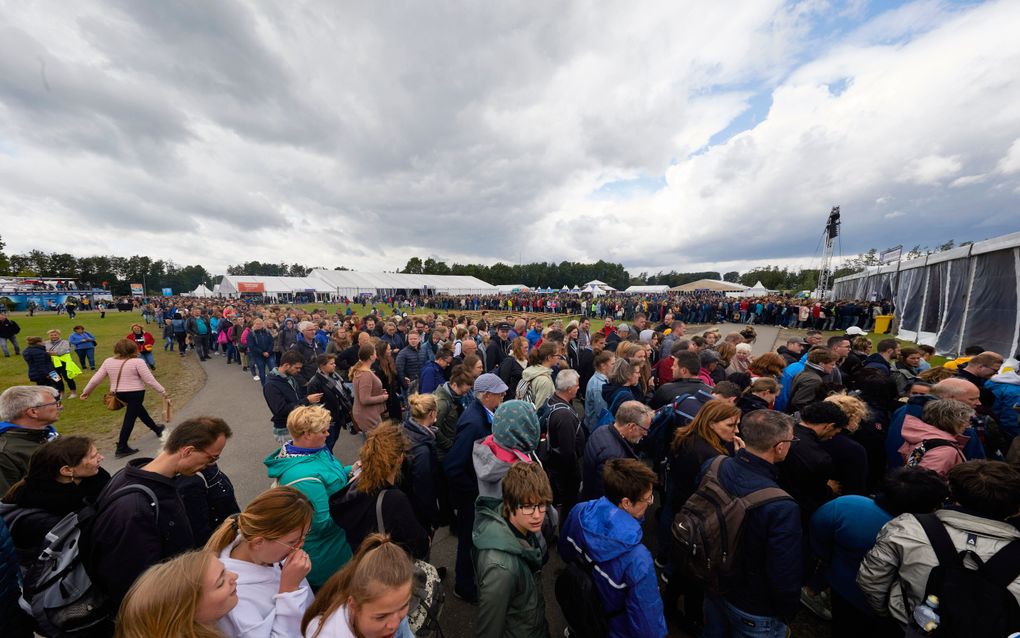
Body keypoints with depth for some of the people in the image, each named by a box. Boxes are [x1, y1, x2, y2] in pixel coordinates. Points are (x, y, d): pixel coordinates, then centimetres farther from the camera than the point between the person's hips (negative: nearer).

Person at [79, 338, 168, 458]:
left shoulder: (108, 362, 0)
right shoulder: (137, 362, -16)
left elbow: (95, 379, 4)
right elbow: (150, 380, -17)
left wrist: (86, 391, 20)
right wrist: (163, 391, -8)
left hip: (118, 394, 7)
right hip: (135, 393, -7)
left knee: (139, 410, 24)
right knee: (130, 419, 0)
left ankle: (157, 429, 40)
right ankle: (121, 448, 3)